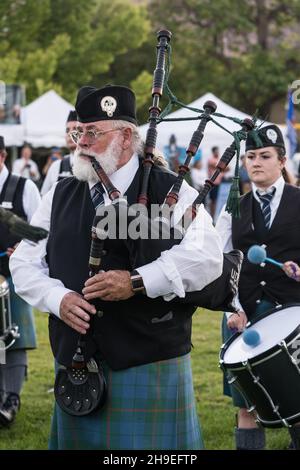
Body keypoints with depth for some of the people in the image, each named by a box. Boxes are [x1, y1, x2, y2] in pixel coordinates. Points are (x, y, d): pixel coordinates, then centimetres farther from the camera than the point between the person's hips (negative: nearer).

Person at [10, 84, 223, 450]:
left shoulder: (169, 191, -1)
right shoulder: (60, 196, 12)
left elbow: (206, 256, -14)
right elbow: (24, 263, 11)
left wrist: (137, 282, -22)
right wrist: (59, 298, -9)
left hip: (151, 368, -4)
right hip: (76, 367, 4)